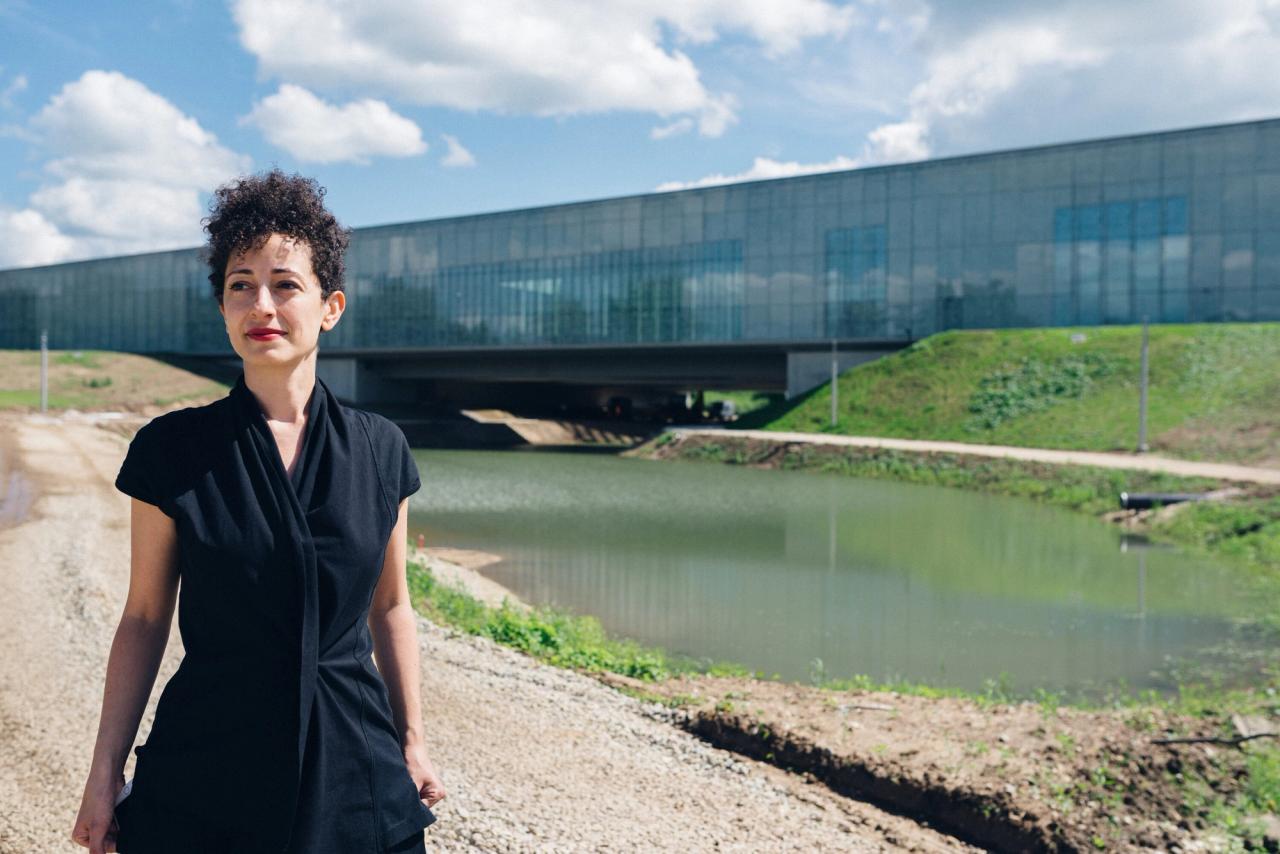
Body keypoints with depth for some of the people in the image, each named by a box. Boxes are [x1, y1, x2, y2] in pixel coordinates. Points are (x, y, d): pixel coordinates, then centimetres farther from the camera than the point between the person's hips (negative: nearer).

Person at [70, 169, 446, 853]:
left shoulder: (379, 450, 0)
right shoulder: (170, 449, -5)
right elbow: (145, 617, 1)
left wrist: (412, 743, 11)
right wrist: (105, 771, 0)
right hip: (204, 782, -1)